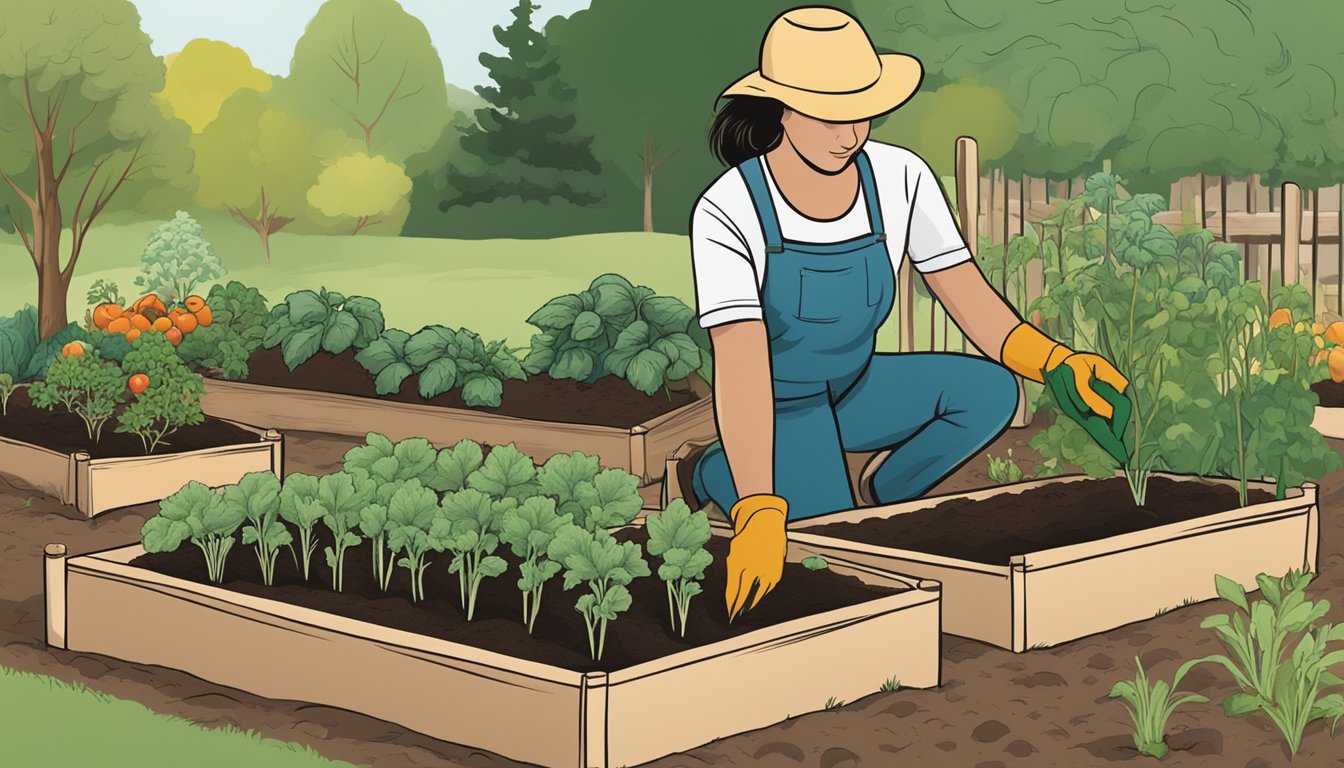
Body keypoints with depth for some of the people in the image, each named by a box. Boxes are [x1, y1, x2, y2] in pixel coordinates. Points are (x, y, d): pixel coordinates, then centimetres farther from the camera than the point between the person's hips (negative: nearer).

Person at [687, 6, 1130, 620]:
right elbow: (740, 367, -37)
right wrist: (758, 513, -48)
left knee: (988, 391, -22)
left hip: (856, 390, 4)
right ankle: (722, 476, 6)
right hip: (779, 408, -4)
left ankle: (884, 496, 5)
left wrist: (1055, 361, -35)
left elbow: (973, 304, -14)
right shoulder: (727, 213, -28)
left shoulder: (901, 179, -15)